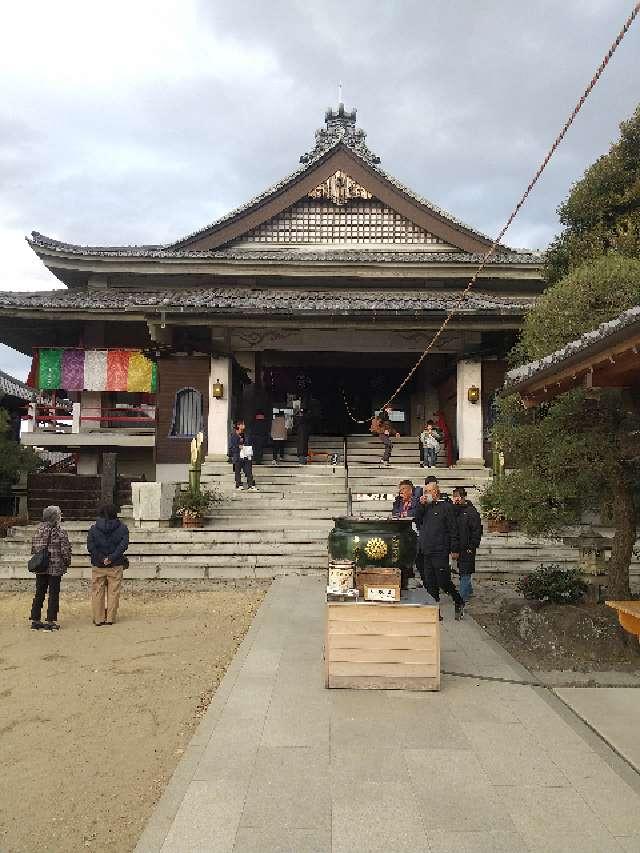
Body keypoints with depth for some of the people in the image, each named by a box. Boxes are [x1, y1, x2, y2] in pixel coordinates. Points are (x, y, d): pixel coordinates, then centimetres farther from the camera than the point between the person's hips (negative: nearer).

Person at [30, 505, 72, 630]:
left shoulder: (38, 530, 4)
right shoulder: (60, 532, -12)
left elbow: (33, 548, 9)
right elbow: (65, 550, -12)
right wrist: (67, 563, 4)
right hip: (55, 568, -5)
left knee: (39, 593, 13)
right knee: (53, 594, 3)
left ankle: (35, 620, 19)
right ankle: (50, 622, 5)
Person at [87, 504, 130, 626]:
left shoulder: (93, 529, 1)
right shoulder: (122, 528, -1)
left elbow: (90, 547, -7)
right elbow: (123, 545, -11)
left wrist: (101, 559, -7)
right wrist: (111, 558, -12)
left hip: (98, 566, 0)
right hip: (116, 566, 0)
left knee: (97, 592, 11)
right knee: (114, 592, 8)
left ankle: (98, 619, 14)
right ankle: (110, 618, 10)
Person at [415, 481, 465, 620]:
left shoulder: (446, 507, -5)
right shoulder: (426, 507, 16)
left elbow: (453, 529, -7)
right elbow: (418, 520, 7)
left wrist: (455, 549, -10)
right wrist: (421, 505, -2)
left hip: (440, 552, -7)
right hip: (426, 551, 7)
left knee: (444, 582, -5)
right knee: (430, 584, 9)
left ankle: (459, 603, 19)